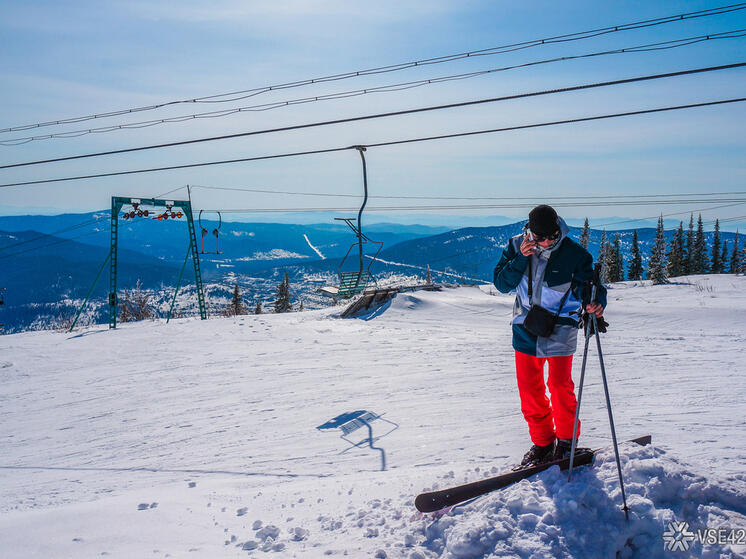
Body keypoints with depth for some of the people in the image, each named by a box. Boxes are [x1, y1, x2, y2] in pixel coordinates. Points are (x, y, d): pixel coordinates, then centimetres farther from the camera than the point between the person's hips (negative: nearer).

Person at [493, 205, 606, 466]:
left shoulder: (574, 253, -11)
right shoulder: (517, 246, -5)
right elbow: (501, 283, -6)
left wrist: (595, 302, -33)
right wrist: (520, 258, -21)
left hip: (560, 330, -3)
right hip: (526, 328, 3)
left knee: (560, 386, 1)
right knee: (529, 387, 7)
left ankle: (566, 440, 24)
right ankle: (542, 442, 24)